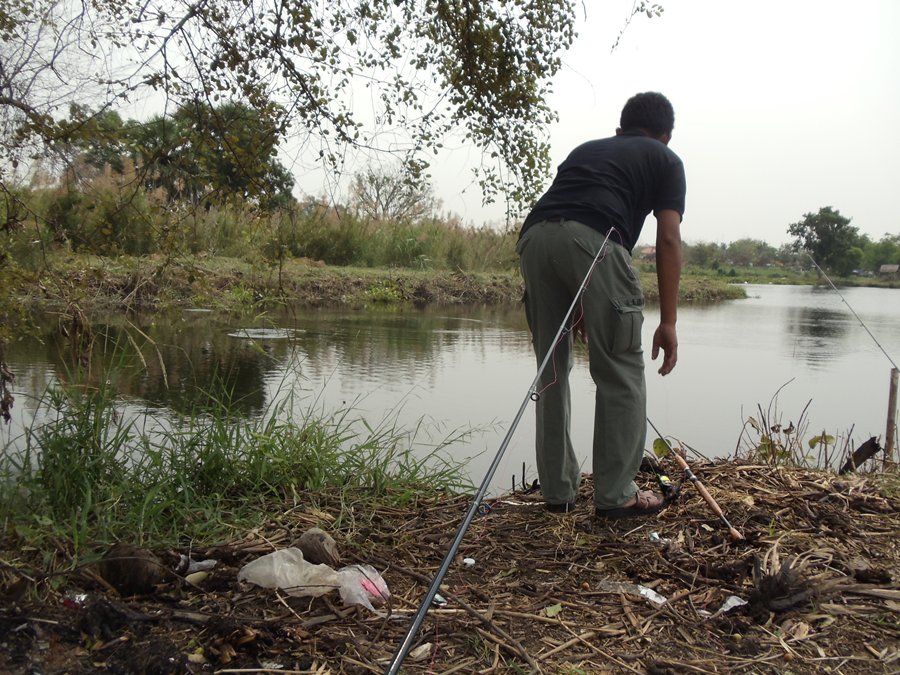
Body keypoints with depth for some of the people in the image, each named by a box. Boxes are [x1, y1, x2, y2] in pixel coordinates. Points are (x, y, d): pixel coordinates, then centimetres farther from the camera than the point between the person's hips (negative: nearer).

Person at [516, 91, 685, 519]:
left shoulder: (586, 149, 37)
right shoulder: (665, 160, 23)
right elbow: (668, 239, 10)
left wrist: (578, 307, 42)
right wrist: (668, 321, 9)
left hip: (533, 236, 5)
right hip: (592, 239, -5)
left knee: (551, 370, 15)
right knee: (620, 374, 7)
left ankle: (558, 492, 22)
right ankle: (616, 495, 13)